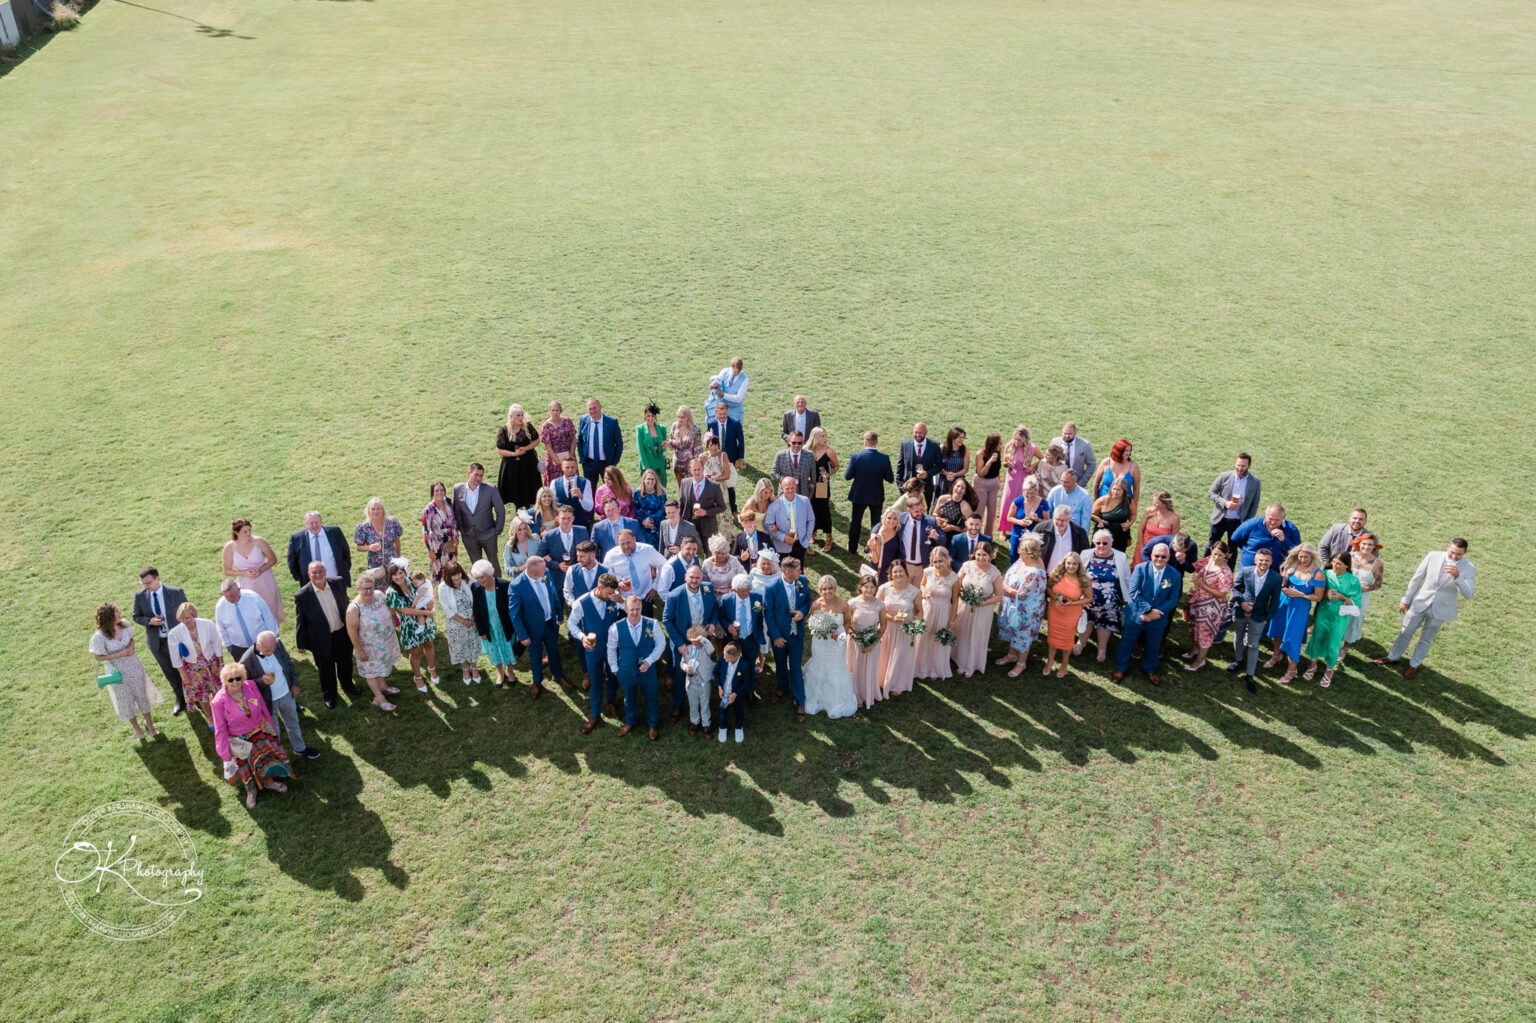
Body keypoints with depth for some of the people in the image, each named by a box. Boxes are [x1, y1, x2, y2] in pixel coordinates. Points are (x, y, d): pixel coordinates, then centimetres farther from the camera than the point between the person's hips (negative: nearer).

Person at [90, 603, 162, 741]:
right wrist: (120, 654, -24)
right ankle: (136, 729, 36)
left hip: (134, 666, 3)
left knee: (143, 694, 14)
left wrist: (131, 646, -15)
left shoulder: (124, 624, -12)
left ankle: (149, 725, 34)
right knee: (125, 700, 14)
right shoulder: (99, 637, -25)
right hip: (118, 672, -3)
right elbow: (98, 657, -16)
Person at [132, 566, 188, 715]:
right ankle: (180, 700, 38)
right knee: (170, 672, 18)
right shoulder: (139, 596, -9)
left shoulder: (175, 593, -14)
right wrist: (150, 621, -20)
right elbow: (136, 617, 2)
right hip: (157, 642, 2)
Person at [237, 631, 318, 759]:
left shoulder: (277, 644, -17)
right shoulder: (247, 661, -30)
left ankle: (300, 748, 48)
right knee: (273, 732, 16)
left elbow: (289, 662, 2)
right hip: (268, 701, -5)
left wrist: (294, 684, 3)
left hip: (287, 694, 5)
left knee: (293, 723, 26)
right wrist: (261, 681, -34)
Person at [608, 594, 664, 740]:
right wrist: (614, 668, 3)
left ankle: (653, 725, 46)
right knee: (629, 698, 25)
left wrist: (649, 661, -17)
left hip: (648, 670, 0)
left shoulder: (652, 625, -22)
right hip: (626, 672, 0)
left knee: (651, 698, 20)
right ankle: (630, 722, 52)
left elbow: (660, 644, -7)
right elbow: (611, 649, -3)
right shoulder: (616, 628, -20)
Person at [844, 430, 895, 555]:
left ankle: (852, 549, 28)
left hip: (858, 495, 0)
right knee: (876, 523, 18)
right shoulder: (884, 458, -16)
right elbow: (890, 479, -10)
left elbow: (847, 476, -11)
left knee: (856, 522, 17)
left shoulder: (855, 456, -18)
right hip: (877, 497, 0)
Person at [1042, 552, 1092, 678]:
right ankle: (1050, 660, 41)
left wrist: (1073, 603, -21)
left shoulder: (1084, 581, -18)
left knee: (1067, 639, 15)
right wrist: (1054, 598, -16)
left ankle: (1064, 665, 39)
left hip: (1071, 615, -2)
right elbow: (1048, 587, 3)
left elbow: (1089, 598, -8)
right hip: (1054, 612, 2)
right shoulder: (1056, 575, -12)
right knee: (1053, 636, 17)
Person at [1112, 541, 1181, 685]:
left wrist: (1154, 613, -19)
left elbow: (1173, 600, -8)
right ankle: (1120, 668, 34)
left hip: (1158, 618, 1)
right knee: (1126, 642, 13)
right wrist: (1148, 610, -26)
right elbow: (1134, 592, -17)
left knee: (1153, 646, 20)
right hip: (1136, 614, -1)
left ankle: (1150, 670, 44)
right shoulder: (1140, 569, -12)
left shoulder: (1175, 576, -8)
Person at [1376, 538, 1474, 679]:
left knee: (1426, 639, 15)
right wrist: (1406, 599, 2)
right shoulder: (1433, 556, -11)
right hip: (1420, 603, 1)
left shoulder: (1468, 568, -14)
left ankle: (1414, 665, 33)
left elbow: (1468, 594, -21)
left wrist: (1457, 576, -36)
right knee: (1405, 632, 14)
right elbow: (1416, 578, -2)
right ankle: (1393, 657, 34)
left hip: (1440, 610, -1)